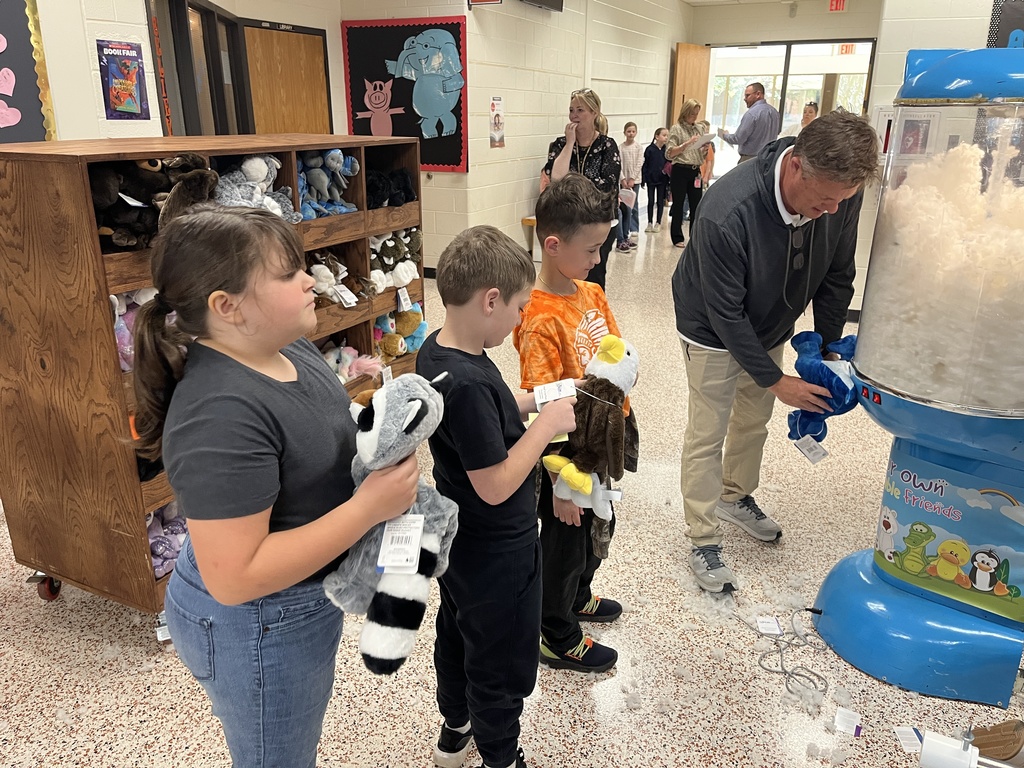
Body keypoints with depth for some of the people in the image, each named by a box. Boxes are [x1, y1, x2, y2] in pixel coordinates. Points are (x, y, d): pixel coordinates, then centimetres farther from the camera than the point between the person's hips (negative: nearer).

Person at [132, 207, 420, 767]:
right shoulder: (221, 414, -33)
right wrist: (371, 506, -31)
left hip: (305, 595, 8)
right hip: (256, 626, -8)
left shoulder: (288, 347, -5)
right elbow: (233, 578, -33)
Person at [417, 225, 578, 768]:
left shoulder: (435, 351, -5)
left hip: (460, 539, 10)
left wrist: (531, 402, 2)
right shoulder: (468, 382, -34)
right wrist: (548, 423, -21)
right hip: (497, 551, -9)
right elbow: (496, 485, -30)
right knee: (504, 664, 14)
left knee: (457, 632, 28)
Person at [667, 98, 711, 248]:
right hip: (680, 170, -4)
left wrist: (705, 148, -8)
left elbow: (703, 155, 14)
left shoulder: (700, 128, 10)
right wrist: (687, 143, -19)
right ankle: (677, 238, 13)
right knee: (678, 205, 4)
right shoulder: (677, 128, -3)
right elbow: (669, 153, -11)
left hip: (695, 171, 4)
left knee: (696, 205, 6)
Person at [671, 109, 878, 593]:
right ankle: (703, 541, 14)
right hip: (713, 332, -6)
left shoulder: (841, 195, -21)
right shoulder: (727, 212, -39)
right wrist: (775, 381, -23)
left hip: (770, 327, 6)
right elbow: (726, 314, -30)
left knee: (753, 422, 19)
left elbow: (837, 277, -4)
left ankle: (736, 497, 43)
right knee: (707, 434, 0)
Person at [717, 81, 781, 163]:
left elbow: (738, 139, -14)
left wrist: (725, 135, 4)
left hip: (750, 159, -8)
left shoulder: (751, 113, -14)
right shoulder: (774, 112, 10)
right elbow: (777, 132, 21)